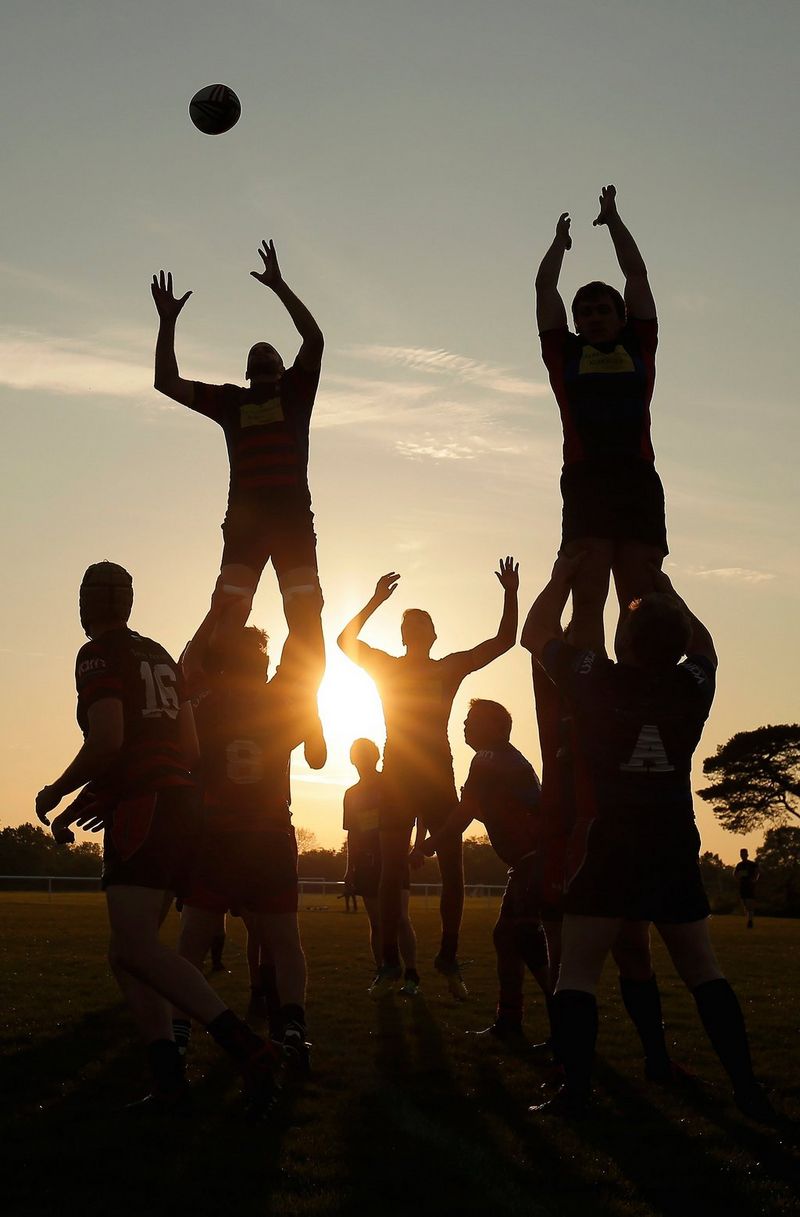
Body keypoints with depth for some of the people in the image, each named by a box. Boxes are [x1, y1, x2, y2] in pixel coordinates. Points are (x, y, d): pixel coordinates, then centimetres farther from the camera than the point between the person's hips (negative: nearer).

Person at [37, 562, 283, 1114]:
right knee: (126, 954, 9)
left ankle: (249, 1049, -29)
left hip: (142, 810, -9)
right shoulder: (161, 656, 20)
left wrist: (56, 794, 1)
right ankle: (168, 1077, -3)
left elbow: (107, 742, -16)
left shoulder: (98, 655, -3)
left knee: (137, 945, -18)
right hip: (183, 802, 9)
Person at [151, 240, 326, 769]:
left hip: (293, 515, -2)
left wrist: (280, 286, -2)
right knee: (227, 614, -13)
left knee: (306, 617, -9)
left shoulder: (296, 388, 16)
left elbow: (315, 338, 0)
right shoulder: (229, 399, 23)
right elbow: (168, 382, 19)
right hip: (245, 515, 2)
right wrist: (168, 322, 13)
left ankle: (309, 711, -8)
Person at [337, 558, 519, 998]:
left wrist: (511, 595, -5)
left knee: (452, 871, -2)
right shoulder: (386, 666, 8)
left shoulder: (449, 668, 9)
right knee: (391, 873, -1)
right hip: (397, 779, -1)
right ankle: (390, 963, 3)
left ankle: (448, 958, 8)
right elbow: (345, 640, -5)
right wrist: (376, 600, -12)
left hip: (439, 779, 1)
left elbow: (503, 641, 5)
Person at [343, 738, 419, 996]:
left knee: (401, 920, -14)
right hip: (366, 864, 4)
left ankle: (411, 977, -12)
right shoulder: (352, 794, 15)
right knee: (376, 924, 3)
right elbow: (352, 833, 17)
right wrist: (350, 869, 13)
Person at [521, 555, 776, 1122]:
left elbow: (536, 635, 7)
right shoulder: (693, 687, 0)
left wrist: (562, 578, 18)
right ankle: (747, 1089, 7)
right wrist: (669, 594, 31)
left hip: (609, 851, -3)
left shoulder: (597, 681, -8)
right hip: (676, 851, 4)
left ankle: (576, 1089, -14)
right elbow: (704, 645, 25)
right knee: (703, 969, 12)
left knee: (577, 970, -1)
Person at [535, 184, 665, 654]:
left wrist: (613, 218, 36)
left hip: (638, 477, 1)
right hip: (585, 477, -1)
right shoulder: (565, 352, 22)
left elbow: (637, 274, 26)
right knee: (588, 595, -12)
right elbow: (545, 287, 27)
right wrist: (561, 240, 43)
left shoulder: (638, 346, 23)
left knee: (639, 599, -6)